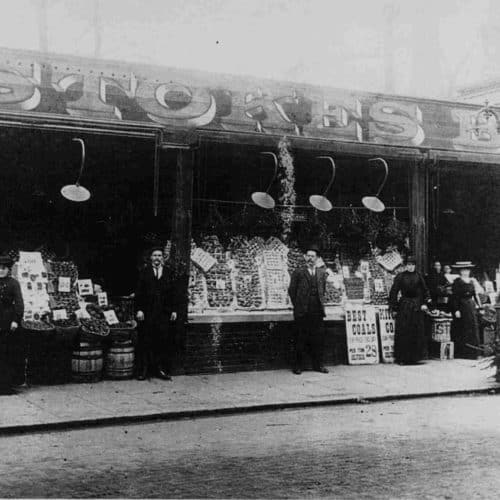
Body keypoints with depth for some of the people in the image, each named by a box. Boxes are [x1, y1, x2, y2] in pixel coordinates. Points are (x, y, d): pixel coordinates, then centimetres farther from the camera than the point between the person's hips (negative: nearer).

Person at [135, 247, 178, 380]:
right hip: (147, 313, -1)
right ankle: (143, 370, 5)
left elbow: (173, 293, 10)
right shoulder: (144, 273, 6)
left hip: (164, 313, 2)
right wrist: (139, 309, -6)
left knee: (164, 341, 0)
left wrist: (174, 310, 3)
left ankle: (162, 369, 7)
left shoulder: (168, 273, 11)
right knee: (145, 341, 0)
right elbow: (138, 292, 2)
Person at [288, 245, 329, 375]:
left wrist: (321, 303, 12)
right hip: (302, 312, -3)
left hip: (317, 311, 3)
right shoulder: (298, 273, 2)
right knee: (301, 339, -1)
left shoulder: (322, 272, 13)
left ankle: (318, 364, 12)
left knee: (318, 338, 3)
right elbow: (291, 291, 3)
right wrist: (297, 306, 2)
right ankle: (298, 365, 5)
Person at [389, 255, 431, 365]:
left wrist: (425, 303, -2)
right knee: (403, 333, -5)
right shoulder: (400, 277, -2)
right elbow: (394, 292, -1)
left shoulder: (418, 276, 6)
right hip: (404, 305, -3)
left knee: (417, 333, 2)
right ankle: (402, 358, 1)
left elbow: (425, 290, 11)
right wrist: (394, 307, -4)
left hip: (417, 306, 3)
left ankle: (414, 357, 10)